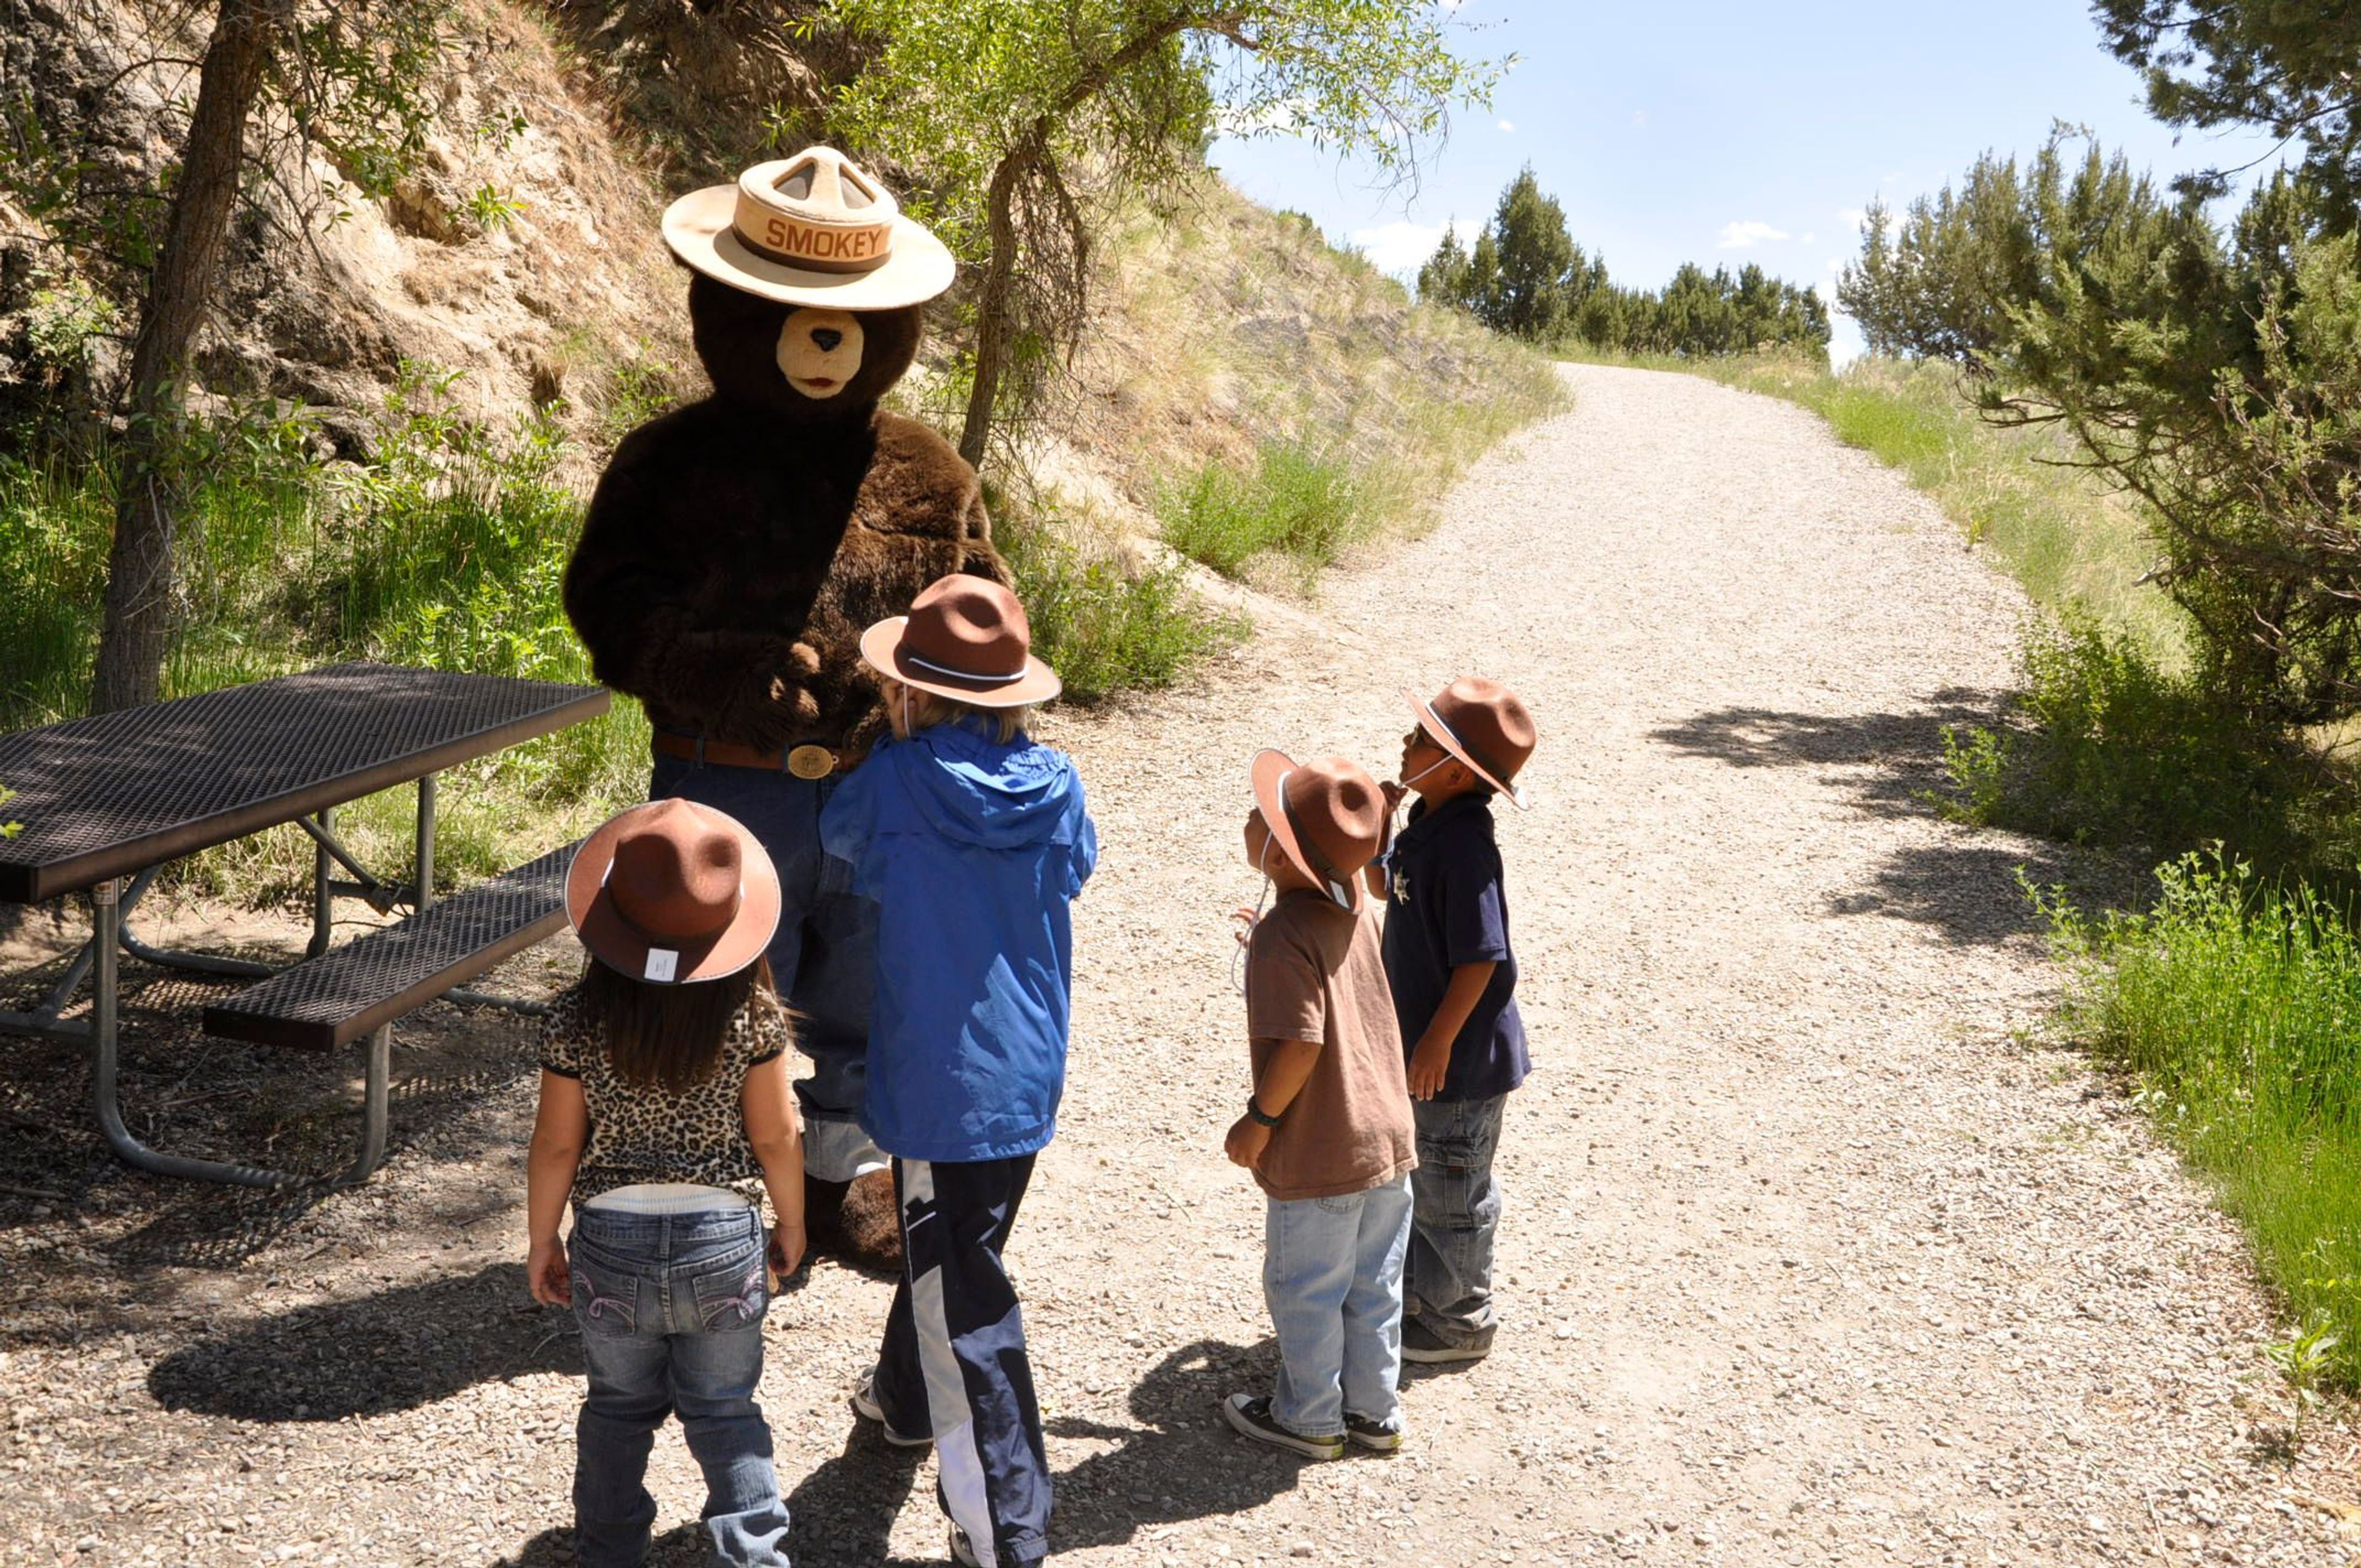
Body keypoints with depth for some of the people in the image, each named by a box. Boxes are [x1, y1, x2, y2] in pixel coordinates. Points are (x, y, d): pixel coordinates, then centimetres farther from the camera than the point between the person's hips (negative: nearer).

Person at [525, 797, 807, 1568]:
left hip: (613, 1243, 1)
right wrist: (791, 1227, 10)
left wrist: (541, 1242, 9)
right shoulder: (750, 1013, -14)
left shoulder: (577, 1019, -13)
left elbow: (557, 1145, -6)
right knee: (724, 1412, 17)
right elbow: (775, 1137, -6)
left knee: (619, 1408, 23)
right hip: (724, 1240, -1)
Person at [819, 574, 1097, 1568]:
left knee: (964, 1303, 0)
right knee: (947, 1253, 27)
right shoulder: (1055, 784, -5)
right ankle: (905, 1399, 50)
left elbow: (838, 844, 5)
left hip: (937, 1082, -5)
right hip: (1028, 1076, 6)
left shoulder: (897, 781, -16)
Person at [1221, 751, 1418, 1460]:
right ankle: (1374, 1410, 32)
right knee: (1374, 1284, 19)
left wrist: (1259, 1118, -15)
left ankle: (1307, 1418, 27)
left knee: (1304, 1290, 12)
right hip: (1388, 1136, 8)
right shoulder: (1353, 907, 1)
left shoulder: (1282, 937, -23)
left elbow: (1300, 1042, -28)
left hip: (1319, 1157, -8)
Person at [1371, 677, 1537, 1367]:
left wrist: (1439, 1041, -21)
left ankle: (1460, 1320, 26)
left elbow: (1481, 959, -27)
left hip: (1460, 1054, -9)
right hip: (1419, 1038, 9)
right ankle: (1421, 1287, 42)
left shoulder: (1463, 847, -27)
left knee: (1452, 1192, 8)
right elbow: (1386, 887, 17)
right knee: (1422, 1178, 24)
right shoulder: (1426, 825, 1)